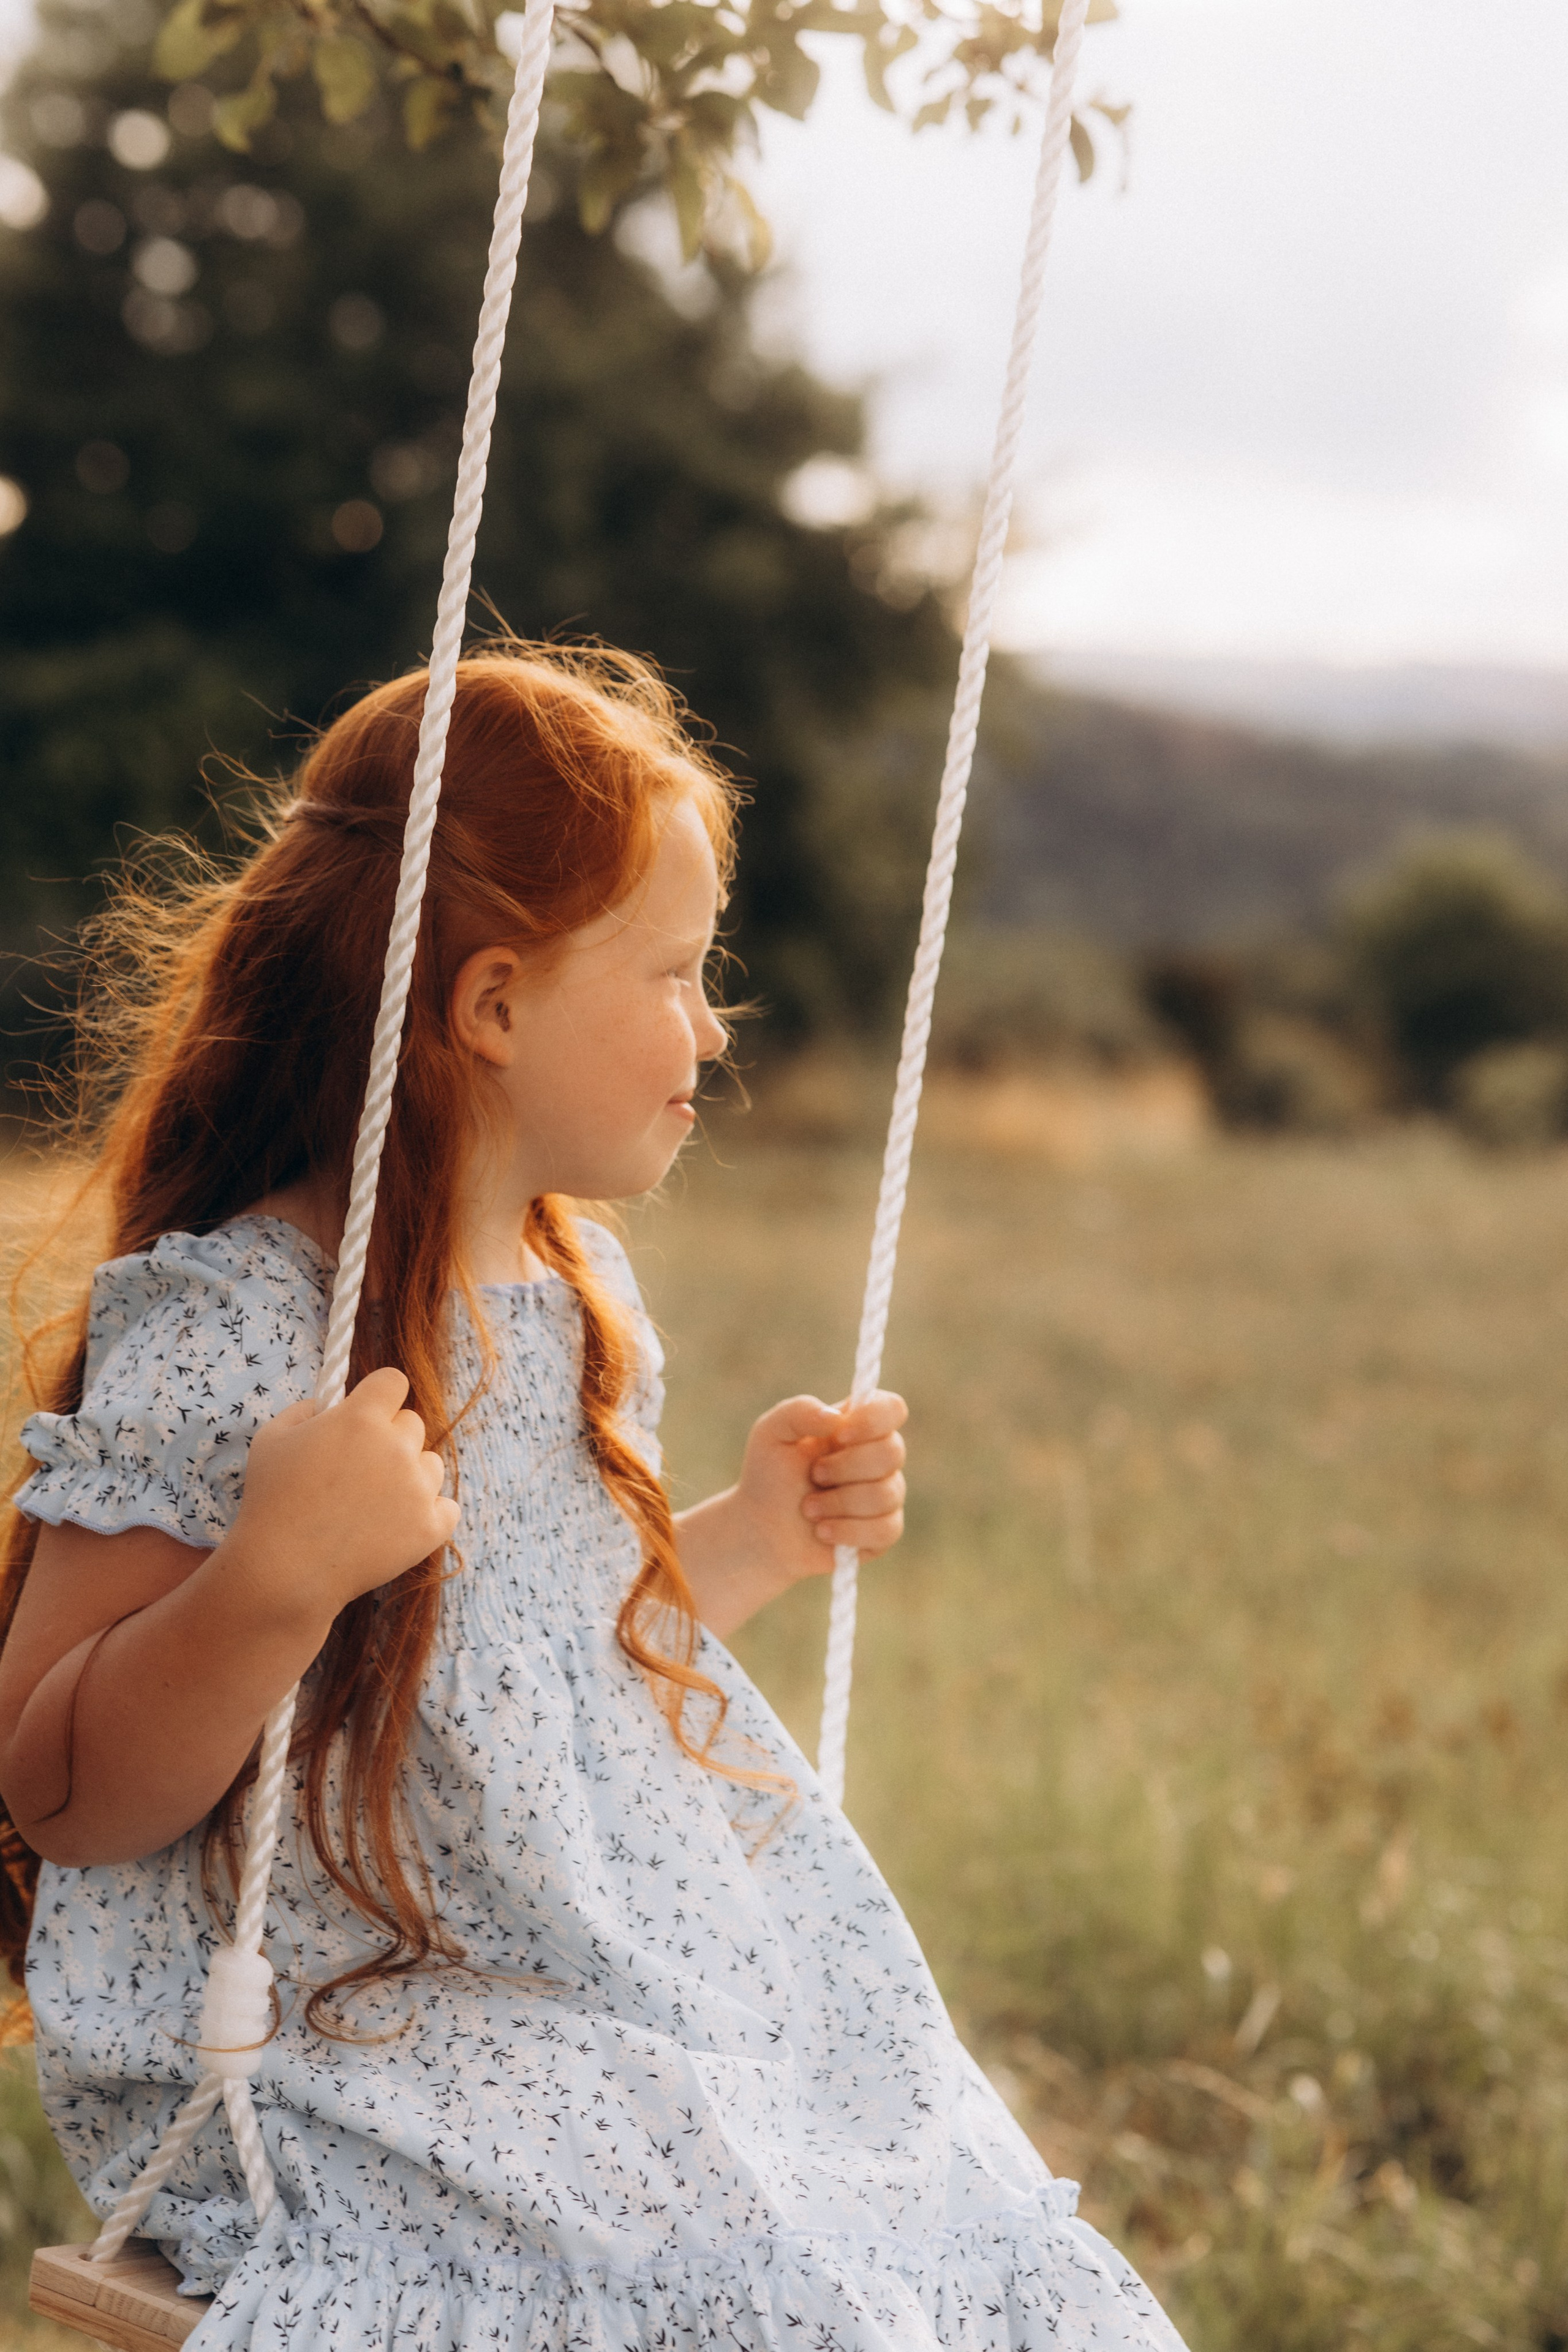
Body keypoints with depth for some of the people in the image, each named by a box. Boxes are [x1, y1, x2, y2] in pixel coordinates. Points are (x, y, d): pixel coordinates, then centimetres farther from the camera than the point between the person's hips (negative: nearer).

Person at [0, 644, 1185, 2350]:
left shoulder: (572, 1291, 10)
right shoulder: (222, 1336, -16)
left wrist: (746, 1547, 12)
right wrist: (278, 1573, -32)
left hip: (633, 1990, 8)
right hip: (345, 2062, -8)